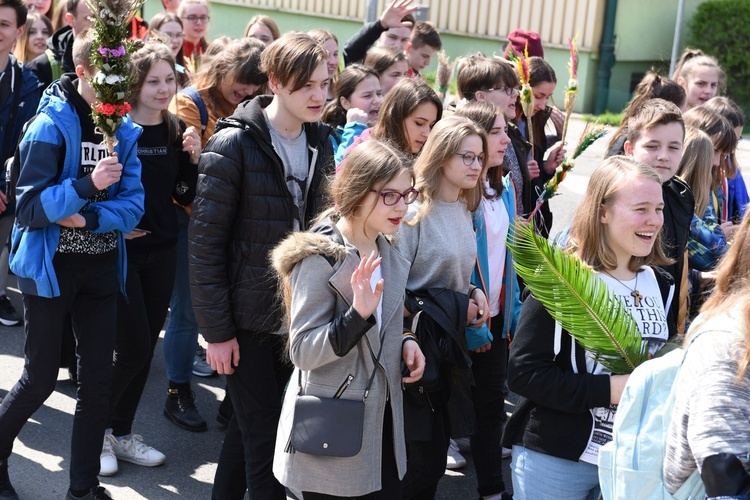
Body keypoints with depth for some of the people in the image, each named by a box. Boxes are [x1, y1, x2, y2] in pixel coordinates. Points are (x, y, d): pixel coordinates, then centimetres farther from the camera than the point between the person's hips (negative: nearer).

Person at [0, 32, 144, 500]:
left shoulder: (126, 130, 1)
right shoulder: (51, 125, -14)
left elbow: (133, 205, -5)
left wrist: (87, 218, -21)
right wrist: (88, 186, -29)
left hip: (102, 267, 5)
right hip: (51, 267, -5)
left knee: (99, 378, 7)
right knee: (41, 378, 3)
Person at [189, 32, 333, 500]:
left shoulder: (320, 141, 5)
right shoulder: (233, 145, -14)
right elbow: (205, 242, -14)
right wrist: (216, 330, -14)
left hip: (297, 315, 6)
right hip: (248, 317, -6)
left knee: (251, 421, 19)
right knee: (263, 432, -1)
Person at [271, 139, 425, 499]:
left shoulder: (385, 252, 6)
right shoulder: (320, 257, -18)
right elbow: (302, 352, -21)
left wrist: (403, 342, 0)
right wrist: (358, 314, -34)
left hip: (382, 416, 7)